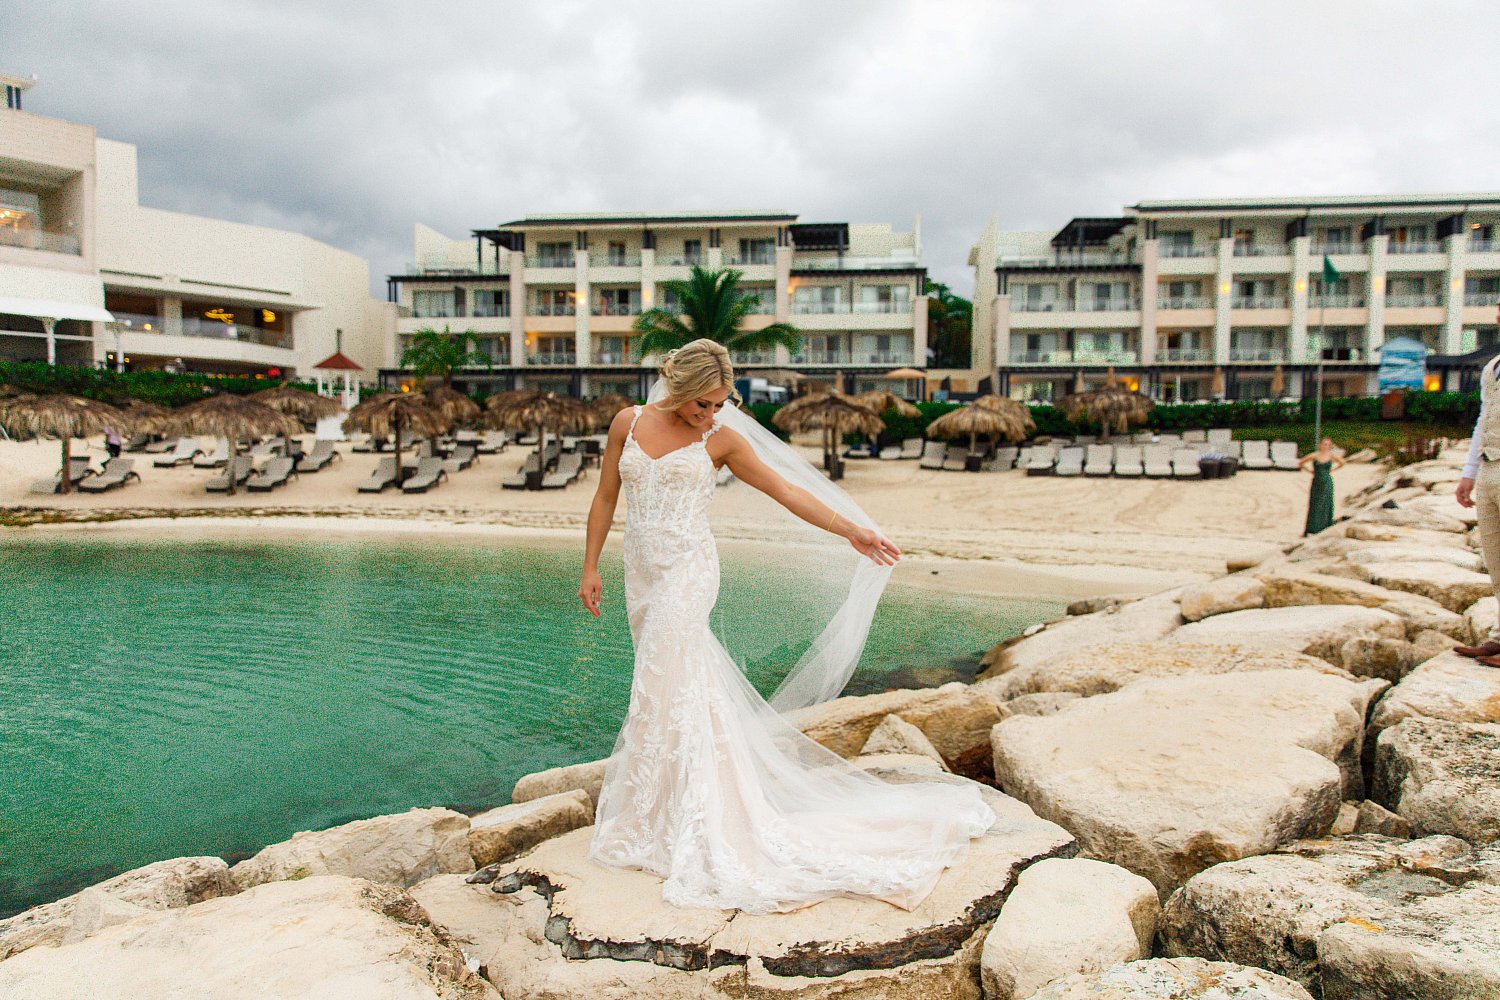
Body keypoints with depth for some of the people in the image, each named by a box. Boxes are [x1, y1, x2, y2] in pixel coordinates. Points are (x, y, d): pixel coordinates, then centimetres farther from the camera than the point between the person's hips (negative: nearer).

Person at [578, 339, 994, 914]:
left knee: (664, 693, -6)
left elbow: (785, 491, 3)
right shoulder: (629, 423, 5)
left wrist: (852, 531, 2)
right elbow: (605, 499, 11)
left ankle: (662, 824, 7)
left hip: (688, 573, -4)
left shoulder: (722, 439, -1)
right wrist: (591, 568, 9)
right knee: (681, 688, 11)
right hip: (642, 575, 4)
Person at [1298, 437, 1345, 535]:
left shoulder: (1332, 455, 1)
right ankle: (1308, 530, 4)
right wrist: (1311, 471, 3)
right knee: (1314, 506, -1)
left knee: (1326, 506, 2)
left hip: (1327, 483, 1)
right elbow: (1300, 463, 6)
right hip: (1316, 483, -1)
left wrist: (1331, 470, 9)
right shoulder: (1314, 455, -4)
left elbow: (1342, 463, 17)